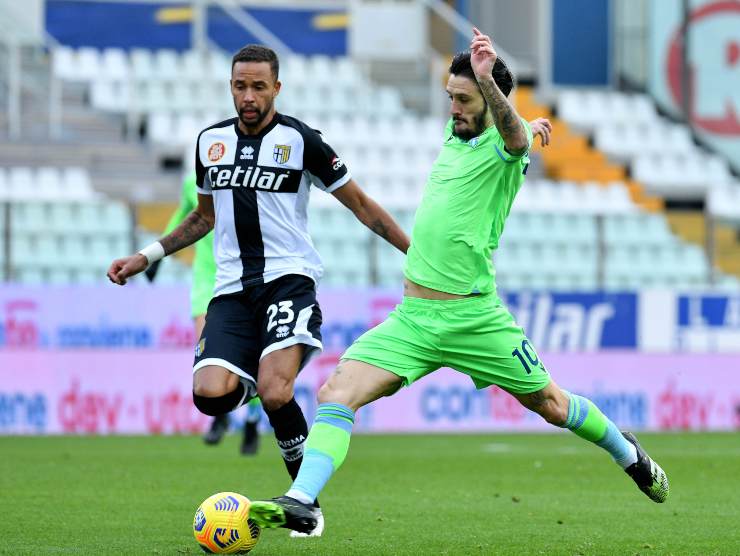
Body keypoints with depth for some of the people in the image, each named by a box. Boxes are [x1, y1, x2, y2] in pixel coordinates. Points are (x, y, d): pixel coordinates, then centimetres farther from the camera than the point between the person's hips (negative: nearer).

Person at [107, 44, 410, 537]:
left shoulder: (299, 140, -3)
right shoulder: (211, 141, 12)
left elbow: (360, 204, 4)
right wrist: (146, 257, 22)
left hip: (289, 278, -4)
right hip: (233, 288, 4)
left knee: (275, 394, -26)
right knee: (210, 394, -20)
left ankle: (308, 502, -7)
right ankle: (268, 381, 15)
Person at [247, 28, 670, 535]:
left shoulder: (503, 148, -9)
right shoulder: (454, 136, 11)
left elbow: (514, 136, -35)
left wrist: (486, 79, -52)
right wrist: (528, 127, 20)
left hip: (474, 317, -5)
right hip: (411, 317, 5)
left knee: (549, 404, 12)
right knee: (337, 393, -15)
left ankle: (627, 453, 38)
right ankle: (299, 502, -24)